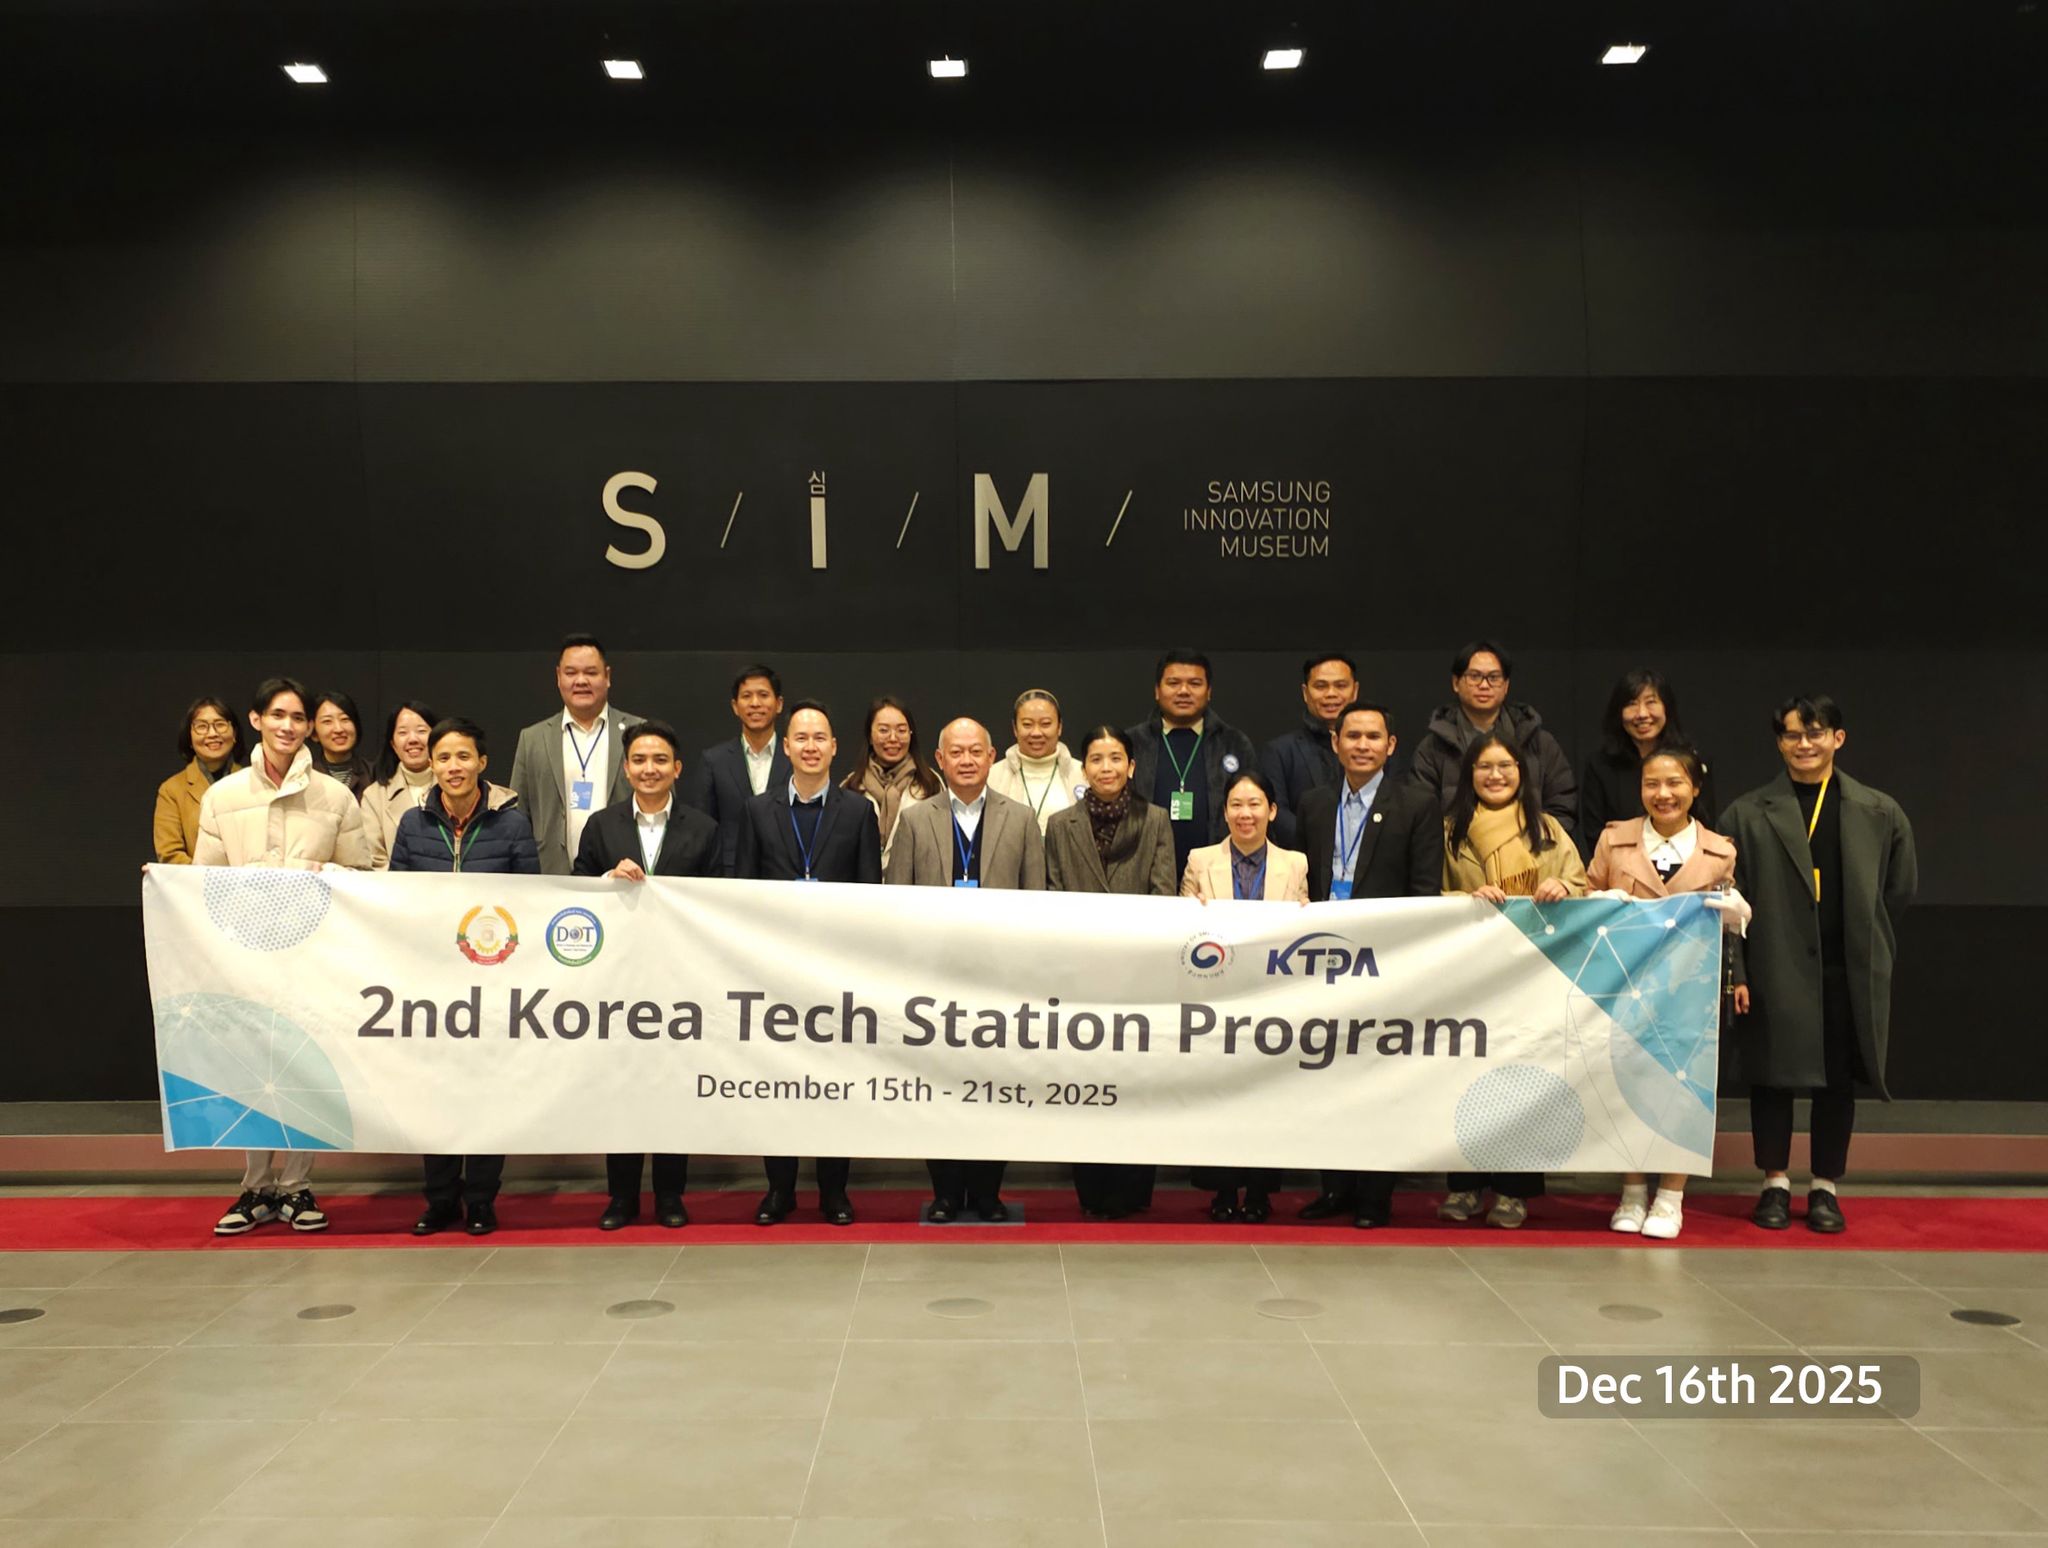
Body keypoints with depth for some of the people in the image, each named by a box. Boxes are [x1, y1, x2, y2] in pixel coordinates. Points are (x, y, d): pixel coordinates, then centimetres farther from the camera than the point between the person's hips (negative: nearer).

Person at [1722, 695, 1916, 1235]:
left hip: (1849, 974, 1)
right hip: (1775, 970, -1)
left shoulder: (1879, 814, 3)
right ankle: (1775, 1185, 20)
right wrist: (1736, 971, -8)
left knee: (1838, 1080, 9)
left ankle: (1826, 1188, 23)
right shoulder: (1748, 814, -1)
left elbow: (1902, 888, 12)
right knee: (1772, 1077, 6)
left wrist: (1864, 942, 10)